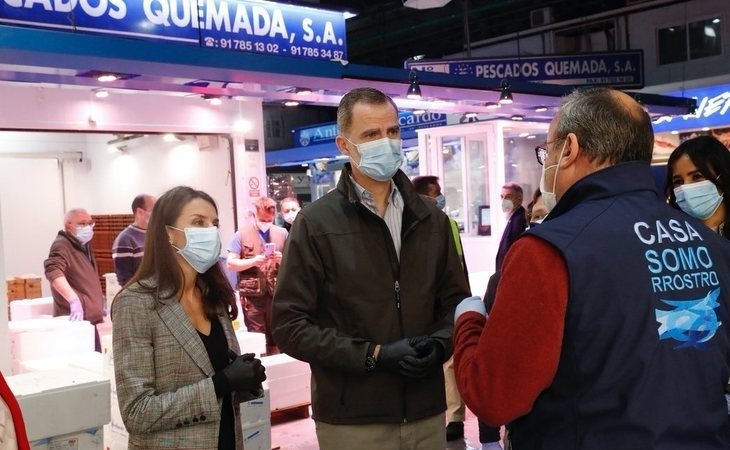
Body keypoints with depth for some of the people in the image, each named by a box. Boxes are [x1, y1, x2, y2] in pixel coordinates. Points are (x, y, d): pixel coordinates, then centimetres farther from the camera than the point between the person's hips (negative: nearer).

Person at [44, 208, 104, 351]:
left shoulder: (84, 245, 15)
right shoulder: (61, 245, -14)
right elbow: (54, 271, -33)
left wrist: (98, 303, 31)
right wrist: (74, 300, -45)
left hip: (89, 317, 9)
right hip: (74, 319, -9)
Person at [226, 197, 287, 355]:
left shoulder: (282, 233, 8)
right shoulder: (242, 234, 0)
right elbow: (230, 263, -3)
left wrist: (283, 259, -10)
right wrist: (253, 261, -17)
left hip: (276, 292, 3)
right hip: (252, 293, -2)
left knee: (276, 337, 9)